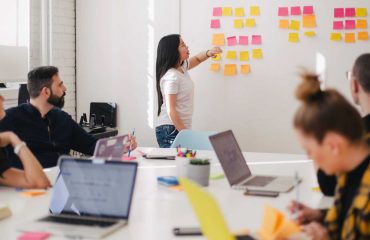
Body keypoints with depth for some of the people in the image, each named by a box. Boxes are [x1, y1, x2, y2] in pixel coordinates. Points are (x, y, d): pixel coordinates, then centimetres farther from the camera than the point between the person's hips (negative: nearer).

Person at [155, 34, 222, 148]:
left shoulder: (182, 67, 9)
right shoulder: (171, 77, -18)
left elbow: (196, 59, 30)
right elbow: (170, 110, -20)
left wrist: (209, 53, 8)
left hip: (181, 128, 9)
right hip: (171, 130, -9)